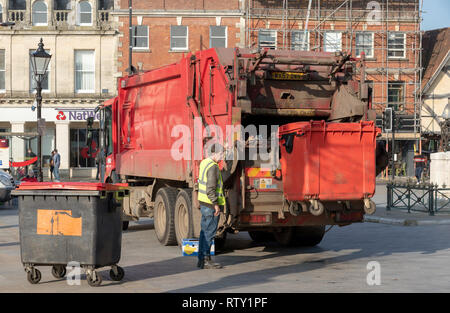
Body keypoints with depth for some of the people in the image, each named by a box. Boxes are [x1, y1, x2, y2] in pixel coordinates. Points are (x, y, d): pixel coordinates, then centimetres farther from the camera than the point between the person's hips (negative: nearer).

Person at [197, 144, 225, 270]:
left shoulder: (204, 163, 13)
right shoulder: (213, 167, -16)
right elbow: (210, 188, -22)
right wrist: (216, 204, -21)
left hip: (203, 202, 10)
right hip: (211, 204, -10)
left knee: (205, 231, 14)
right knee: (209, 232, -6)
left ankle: (202, 259, 18)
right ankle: (205, 260, -4)